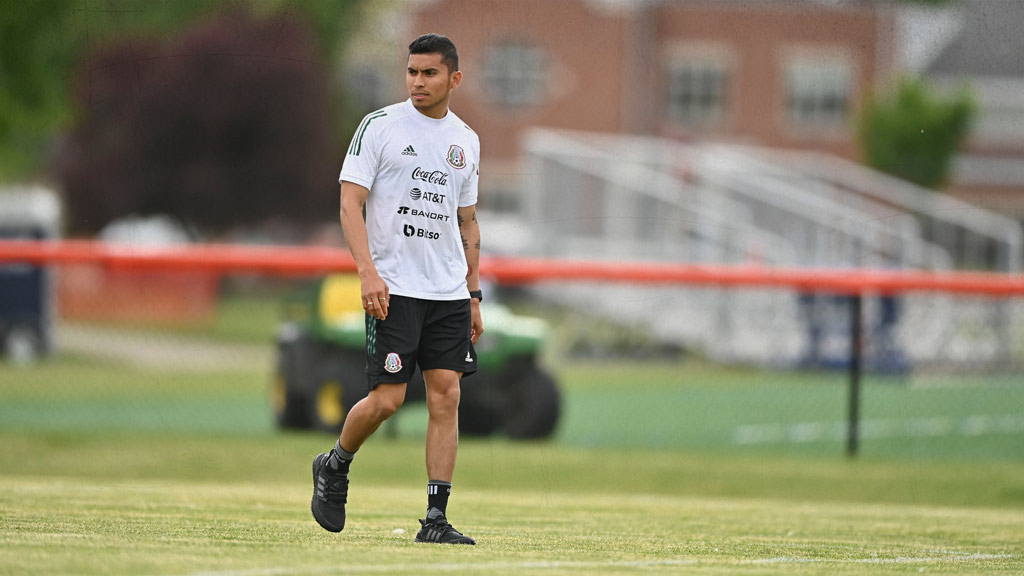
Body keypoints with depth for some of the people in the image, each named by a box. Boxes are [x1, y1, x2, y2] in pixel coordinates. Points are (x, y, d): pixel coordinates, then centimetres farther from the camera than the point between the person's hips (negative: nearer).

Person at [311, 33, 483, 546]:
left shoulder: (466, 141, 13)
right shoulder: (380, 126, -3)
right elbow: (350, 202, -7)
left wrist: (473, 295, 16)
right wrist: (368, 272, -19)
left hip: (449, 292, 5)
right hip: (393, 288, -5)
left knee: (446, 395, -4)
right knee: (386, 398, -9)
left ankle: (435, 518, -2)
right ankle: (335, 466, 20)